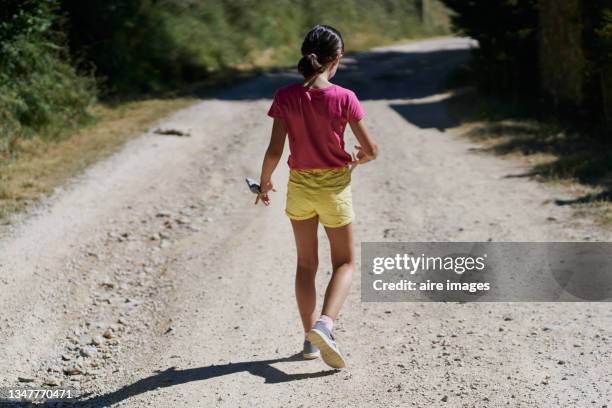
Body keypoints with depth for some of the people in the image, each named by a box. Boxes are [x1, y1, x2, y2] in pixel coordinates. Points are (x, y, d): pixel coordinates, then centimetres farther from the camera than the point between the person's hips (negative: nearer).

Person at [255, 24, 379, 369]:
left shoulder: (285, 97, -10)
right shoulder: (344, 98, -15)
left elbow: (275, 151, -10)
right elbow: (371, 149, -10)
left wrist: (265, 181, 7)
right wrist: (357, 159, 13)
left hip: (299, 187, 2)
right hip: (335, 187, -2)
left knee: (306, 264, 17)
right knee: (345, 263, 12)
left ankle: (310, 338, 20)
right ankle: (325, 323, -12)